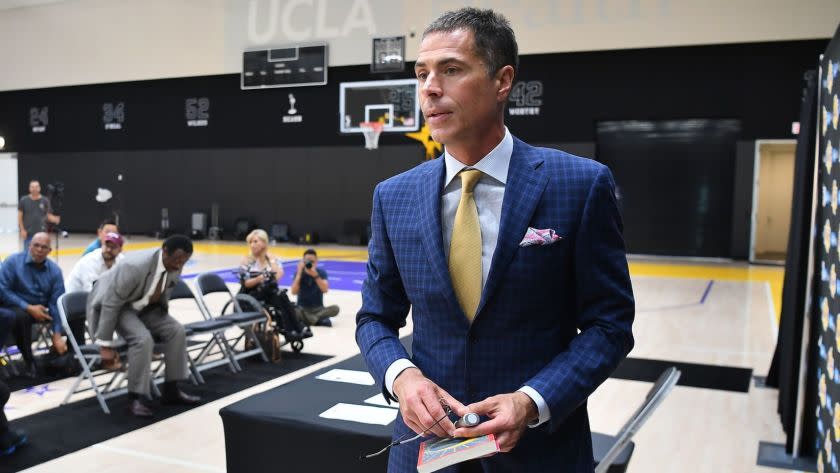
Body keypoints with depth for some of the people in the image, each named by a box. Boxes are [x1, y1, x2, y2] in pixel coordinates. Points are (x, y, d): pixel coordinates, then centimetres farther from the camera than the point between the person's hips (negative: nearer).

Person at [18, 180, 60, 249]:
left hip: (41, 233, 1)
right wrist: (22, 230, -5)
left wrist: (55, 219, -19)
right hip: (28, 233, -1)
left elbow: (49, 215, 3)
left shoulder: (45, 201, 1)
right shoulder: (24, 200, -1)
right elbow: (20, 216, 2)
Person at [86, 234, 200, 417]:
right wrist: (105, 345, -26)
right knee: (143, 338, -30)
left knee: (176, 330, -11)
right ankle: (136, 398, -17)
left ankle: (171, 390, 1)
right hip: (116, 305, -7)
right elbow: (111, 303, -29)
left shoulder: (175, 266, -14)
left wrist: (163, 321, 16)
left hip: (145, 306, 7)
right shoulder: (135, 266, -35)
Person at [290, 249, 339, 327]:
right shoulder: (298, 273, -2)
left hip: (318, 308, 1)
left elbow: (325, 290, -16)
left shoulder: (321, 272, -1)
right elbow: (294, 292, -15)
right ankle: (320, 318, -31)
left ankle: (307, 318, -30)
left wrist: (315, 275, -28)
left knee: (335, 309, -29)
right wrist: (299, 273, -22)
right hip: (302, 308, -1)